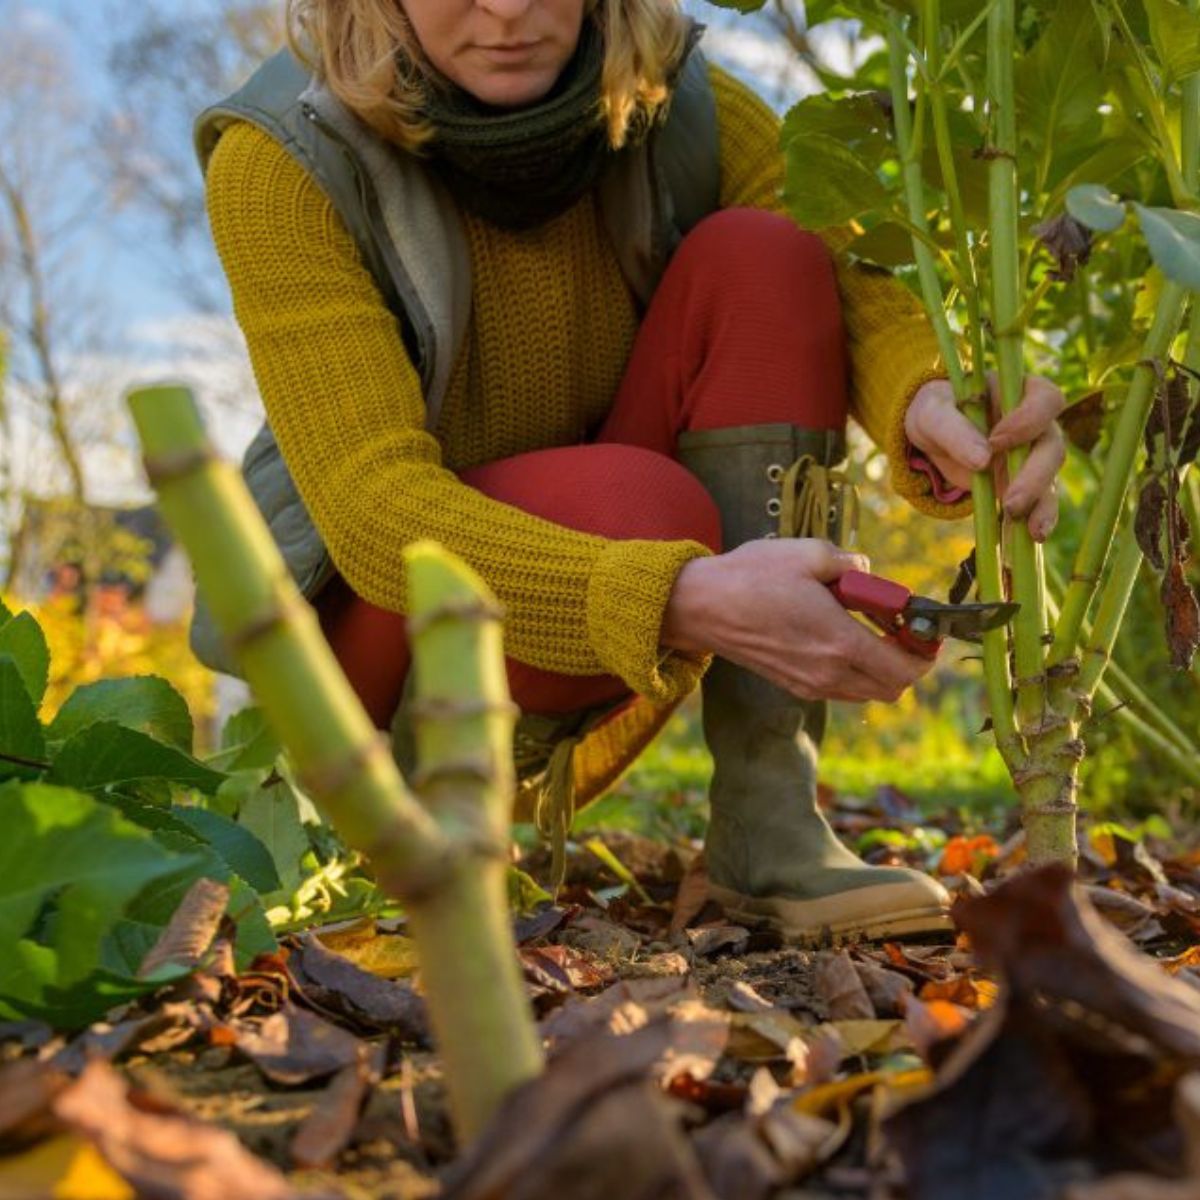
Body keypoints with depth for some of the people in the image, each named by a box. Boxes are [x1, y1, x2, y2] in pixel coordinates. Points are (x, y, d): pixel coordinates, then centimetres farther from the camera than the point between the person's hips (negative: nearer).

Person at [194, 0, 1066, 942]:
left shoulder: (677, 107, -10)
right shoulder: (281, 161, -22)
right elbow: (374, 511, -31)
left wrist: (930, 401, -42)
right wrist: (684, 600, -46)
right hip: (375, 630, -4)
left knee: (757, 261, -19)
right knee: (642, 509, -35)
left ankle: (767, 815, -21)